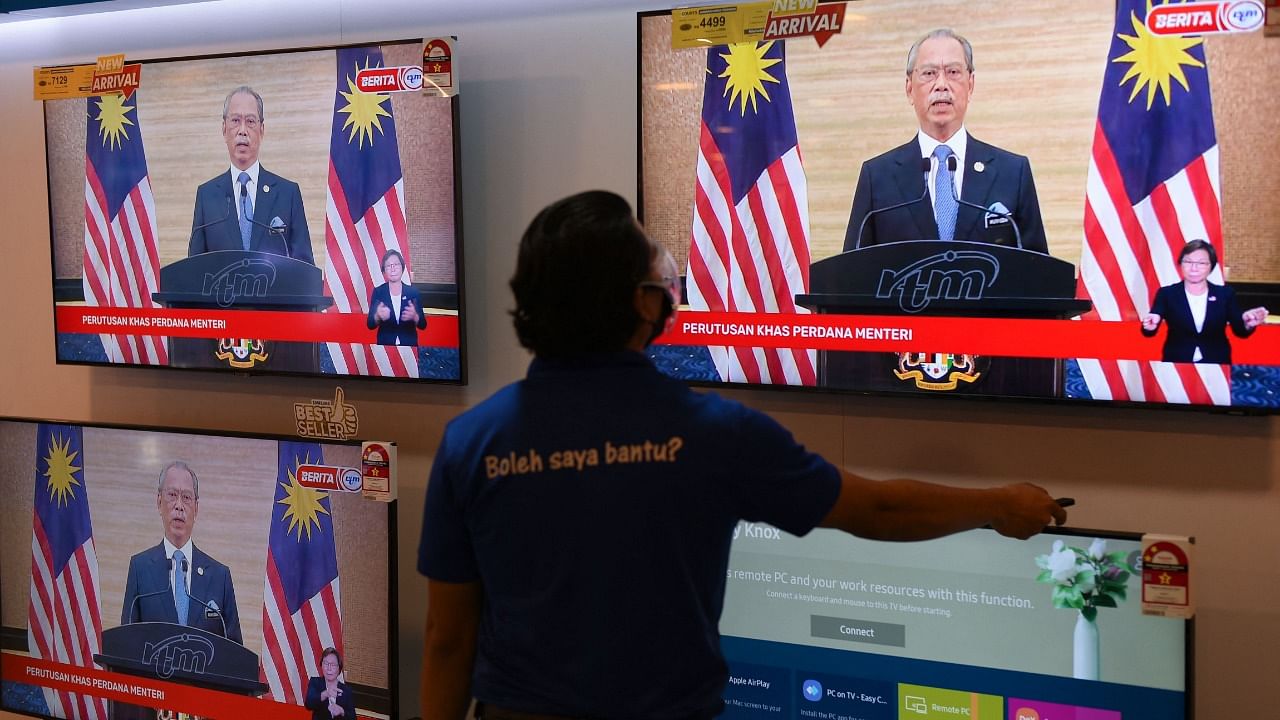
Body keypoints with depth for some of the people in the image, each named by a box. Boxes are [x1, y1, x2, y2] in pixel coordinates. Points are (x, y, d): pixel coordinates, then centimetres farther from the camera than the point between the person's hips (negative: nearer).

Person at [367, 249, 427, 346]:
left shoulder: (413, 292, -2)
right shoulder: (378, 292, -2)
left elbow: (423, 325, -4)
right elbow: (370, 324, -5)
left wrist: (414, 316, -24)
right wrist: (378, 316, -26)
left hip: (409, 343, 0)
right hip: (385, 344, 0)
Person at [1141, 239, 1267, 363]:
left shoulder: (1225, 294, 8)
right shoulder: (1166, 294, 4)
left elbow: (1240, 331, 2)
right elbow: (1149, 332, -7)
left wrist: (1247, 324, -20)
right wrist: (1150, 326, -30)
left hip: (1216, 364, 3)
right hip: (1176, 362, -3)